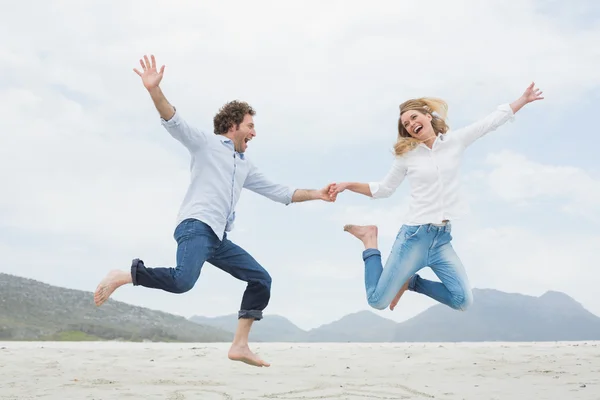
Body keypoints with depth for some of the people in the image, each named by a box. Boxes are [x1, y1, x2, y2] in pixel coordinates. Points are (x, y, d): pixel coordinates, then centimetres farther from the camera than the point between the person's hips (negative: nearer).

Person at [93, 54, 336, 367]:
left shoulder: (245, 166, 27)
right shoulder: (205, 143, 7)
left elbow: (278, 192, 29)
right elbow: (173, 121, -7)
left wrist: (316, 194, 23)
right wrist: (154, 89, -24)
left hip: (218, 238, 8)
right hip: (196, 226, -8)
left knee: (261, 279, 3)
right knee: (182, 281, -34)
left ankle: (240, 345, 3)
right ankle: (123, 276, -14)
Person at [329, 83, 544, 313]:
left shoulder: (455, 141, 5)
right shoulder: (407, 155, 1)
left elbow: (492, 121, 10)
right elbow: (384, 189, 10)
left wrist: (523, 99, 11)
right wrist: (349, 185, 0)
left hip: (442, 238, 3)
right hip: (414, 235, -3)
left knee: (464, 302, -3)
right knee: (378, 302, -2)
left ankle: (411, 282, 17)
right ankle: (370, 239, 18)